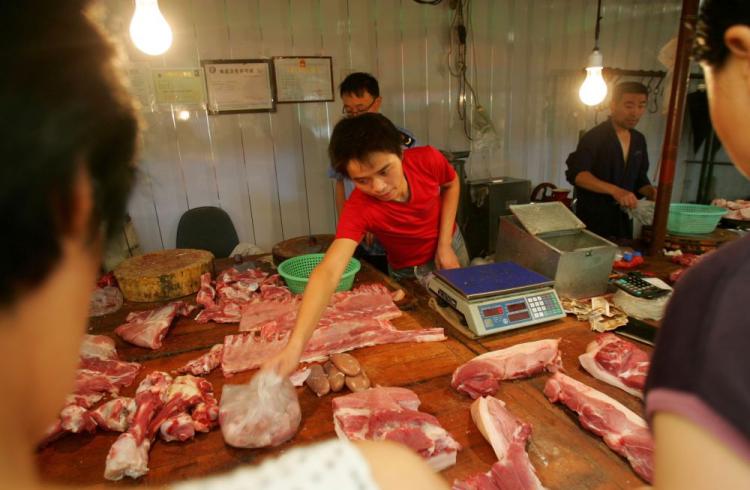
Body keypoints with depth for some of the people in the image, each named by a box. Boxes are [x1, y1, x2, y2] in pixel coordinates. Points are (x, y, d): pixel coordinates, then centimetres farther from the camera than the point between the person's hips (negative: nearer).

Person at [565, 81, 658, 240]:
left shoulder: (639, 140, 10)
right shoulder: (594, 136, -12)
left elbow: (640, 179, 18)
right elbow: (576, 173, -27)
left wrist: (651, 192, -4)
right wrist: (615, 190, -37)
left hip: (623, 221, 7)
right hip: (593, 221, -6)